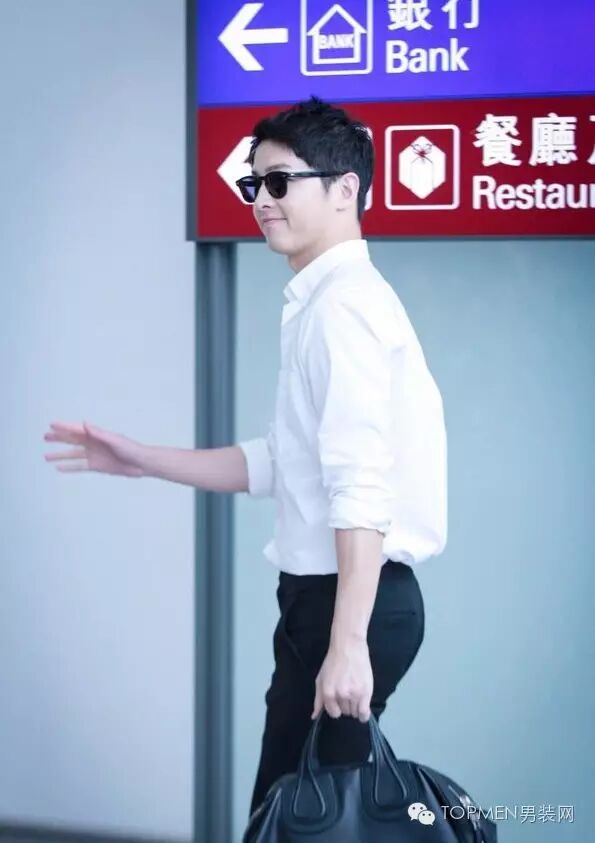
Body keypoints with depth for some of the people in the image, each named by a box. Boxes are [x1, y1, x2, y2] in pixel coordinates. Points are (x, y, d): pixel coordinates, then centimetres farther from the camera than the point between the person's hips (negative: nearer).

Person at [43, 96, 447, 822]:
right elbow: (280, 464, 21)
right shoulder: (323, 303, 16)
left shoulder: (343, 304, -15)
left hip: (349, 601, -10)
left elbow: (362, 486, -24)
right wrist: (140, 460, 19)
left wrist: (347, 645, -27)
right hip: (325, 596, 10)